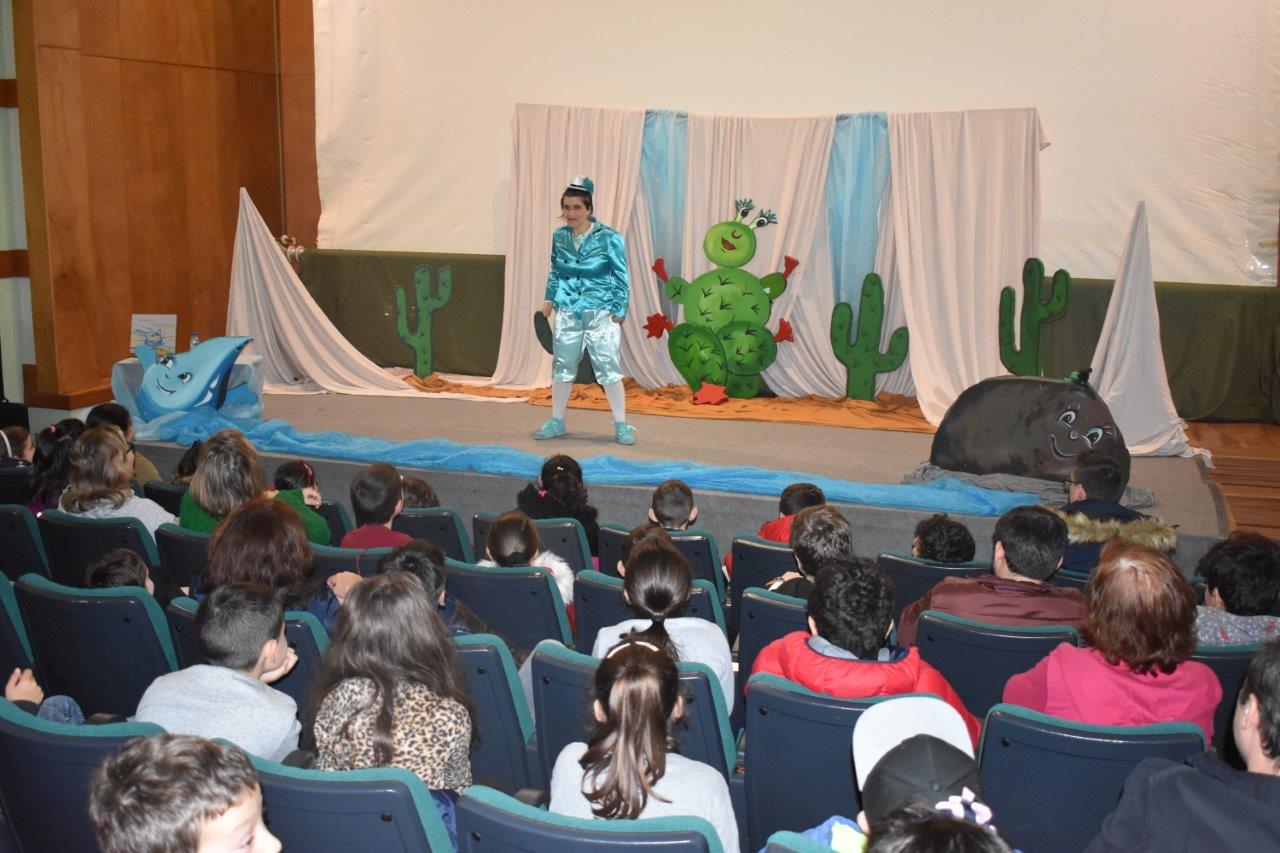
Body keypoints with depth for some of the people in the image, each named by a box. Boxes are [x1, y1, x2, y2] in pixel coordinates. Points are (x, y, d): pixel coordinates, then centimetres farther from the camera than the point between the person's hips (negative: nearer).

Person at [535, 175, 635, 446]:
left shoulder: (609, 238, -9)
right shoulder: (559, 236, 4)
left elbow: (622, 278, -4)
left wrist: (618, 311, -8)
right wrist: (549, 298, 12)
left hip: (600, 313, -4)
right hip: (567, 313, 4)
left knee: (609, 368, -5)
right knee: (562, 367, 12)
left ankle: (621, 425, 6)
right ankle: (557, 421, 26)